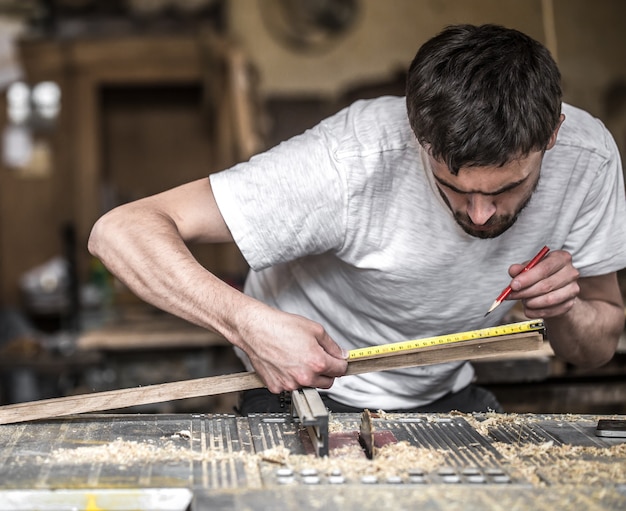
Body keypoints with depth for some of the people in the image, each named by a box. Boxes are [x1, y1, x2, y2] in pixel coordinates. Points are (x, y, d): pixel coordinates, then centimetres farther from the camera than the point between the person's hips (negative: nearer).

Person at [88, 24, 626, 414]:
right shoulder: (353, 161, -33)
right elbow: (121, 231, -35)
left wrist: (567, 313, -25)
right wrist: (251, 323, -49)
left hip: (445, 398, 4)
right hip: (307, 389, -3)